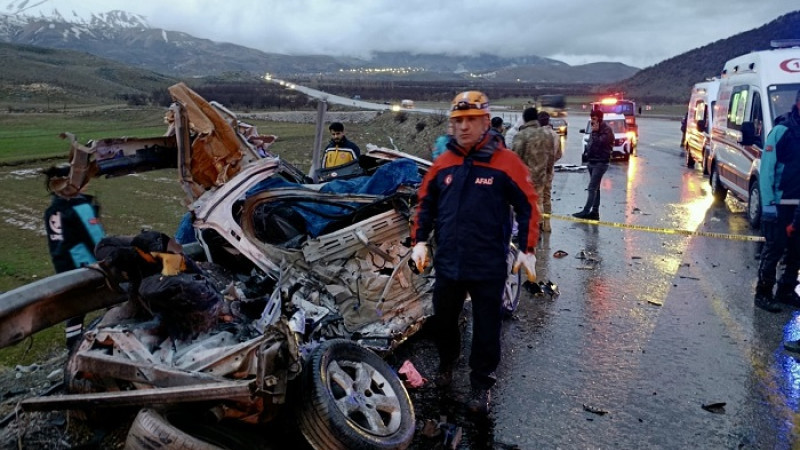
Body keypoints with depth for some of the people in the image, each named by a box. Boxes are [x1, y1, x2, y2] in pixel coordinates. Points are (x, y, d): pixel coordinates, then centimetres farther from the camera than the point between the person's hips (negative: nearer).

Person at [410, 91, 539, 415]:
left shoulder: (506, 162, -9)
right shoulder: (443, 163, 4)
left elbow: (528, 206, -5)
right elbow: (425, 203, 12)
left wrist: (527, 249, -9)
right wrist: (419, 240, 3)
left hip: (489, 266, -4)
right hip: (447, 263, 4)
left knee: (486, 328, 9)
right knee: (443, 320, 20)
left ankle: (481, 384, 27)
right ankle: (446, 363, 46)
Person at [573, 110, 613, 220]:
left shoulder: (607, 130, -11)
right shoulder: (595, 130, 16)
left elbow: (599, 142, -23)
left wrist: (595, 132, -15)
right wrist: (586, 153, 12)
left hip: (601, 163, -9)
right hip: (592, 161, 9)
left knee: (592, 188, -12)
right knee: (595, 188, 11)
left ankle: (586, 211, -14)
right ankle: (595, 211, 14)